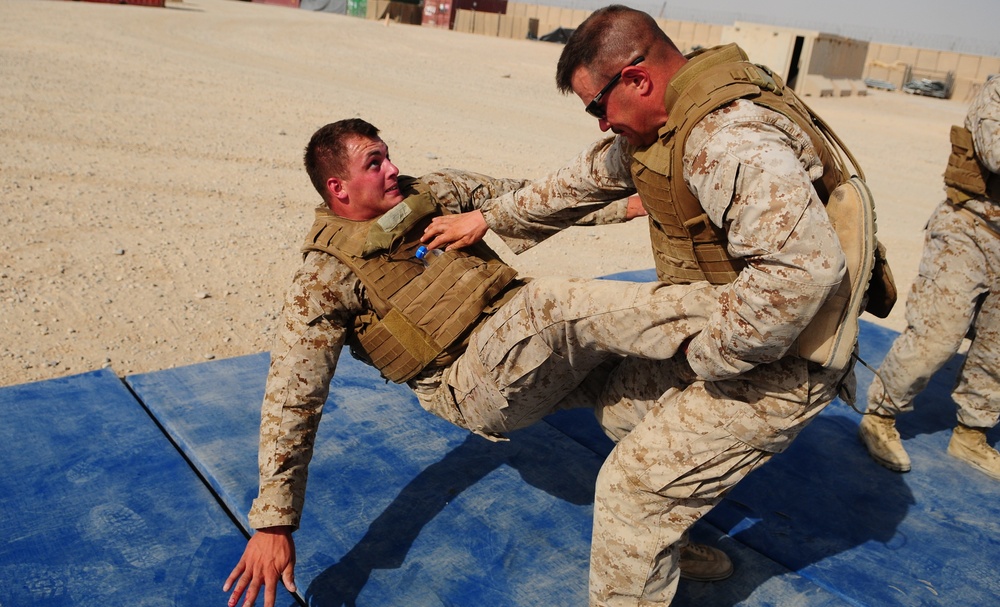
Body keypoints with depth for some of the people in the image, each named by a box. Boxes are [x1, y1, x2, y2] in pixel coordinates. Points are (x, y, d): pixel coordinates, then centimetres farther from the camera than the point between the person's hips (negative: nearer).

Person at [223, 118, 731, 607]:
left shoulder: (434, 192, 13)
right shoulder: (325, 278, -4)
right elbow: (290, 399, -6)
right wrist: (273, 522, -11)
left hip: (543, 357, 7)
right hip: (475, 384, -7)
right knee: (557, 307, -32)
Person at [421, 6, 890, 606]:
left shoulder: (727, 139, -30)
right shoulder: (664, 124, 4)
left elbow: (804, 265, -39)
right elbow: (585, 178, 18)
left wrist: (710, 359, -26)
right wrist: (490, 215, 23)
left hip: (775, 368, -10)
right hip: (719, 342, 10)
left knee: (635, 488, -7)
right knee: (622, 406, 23)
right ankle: (679, 542, 40)